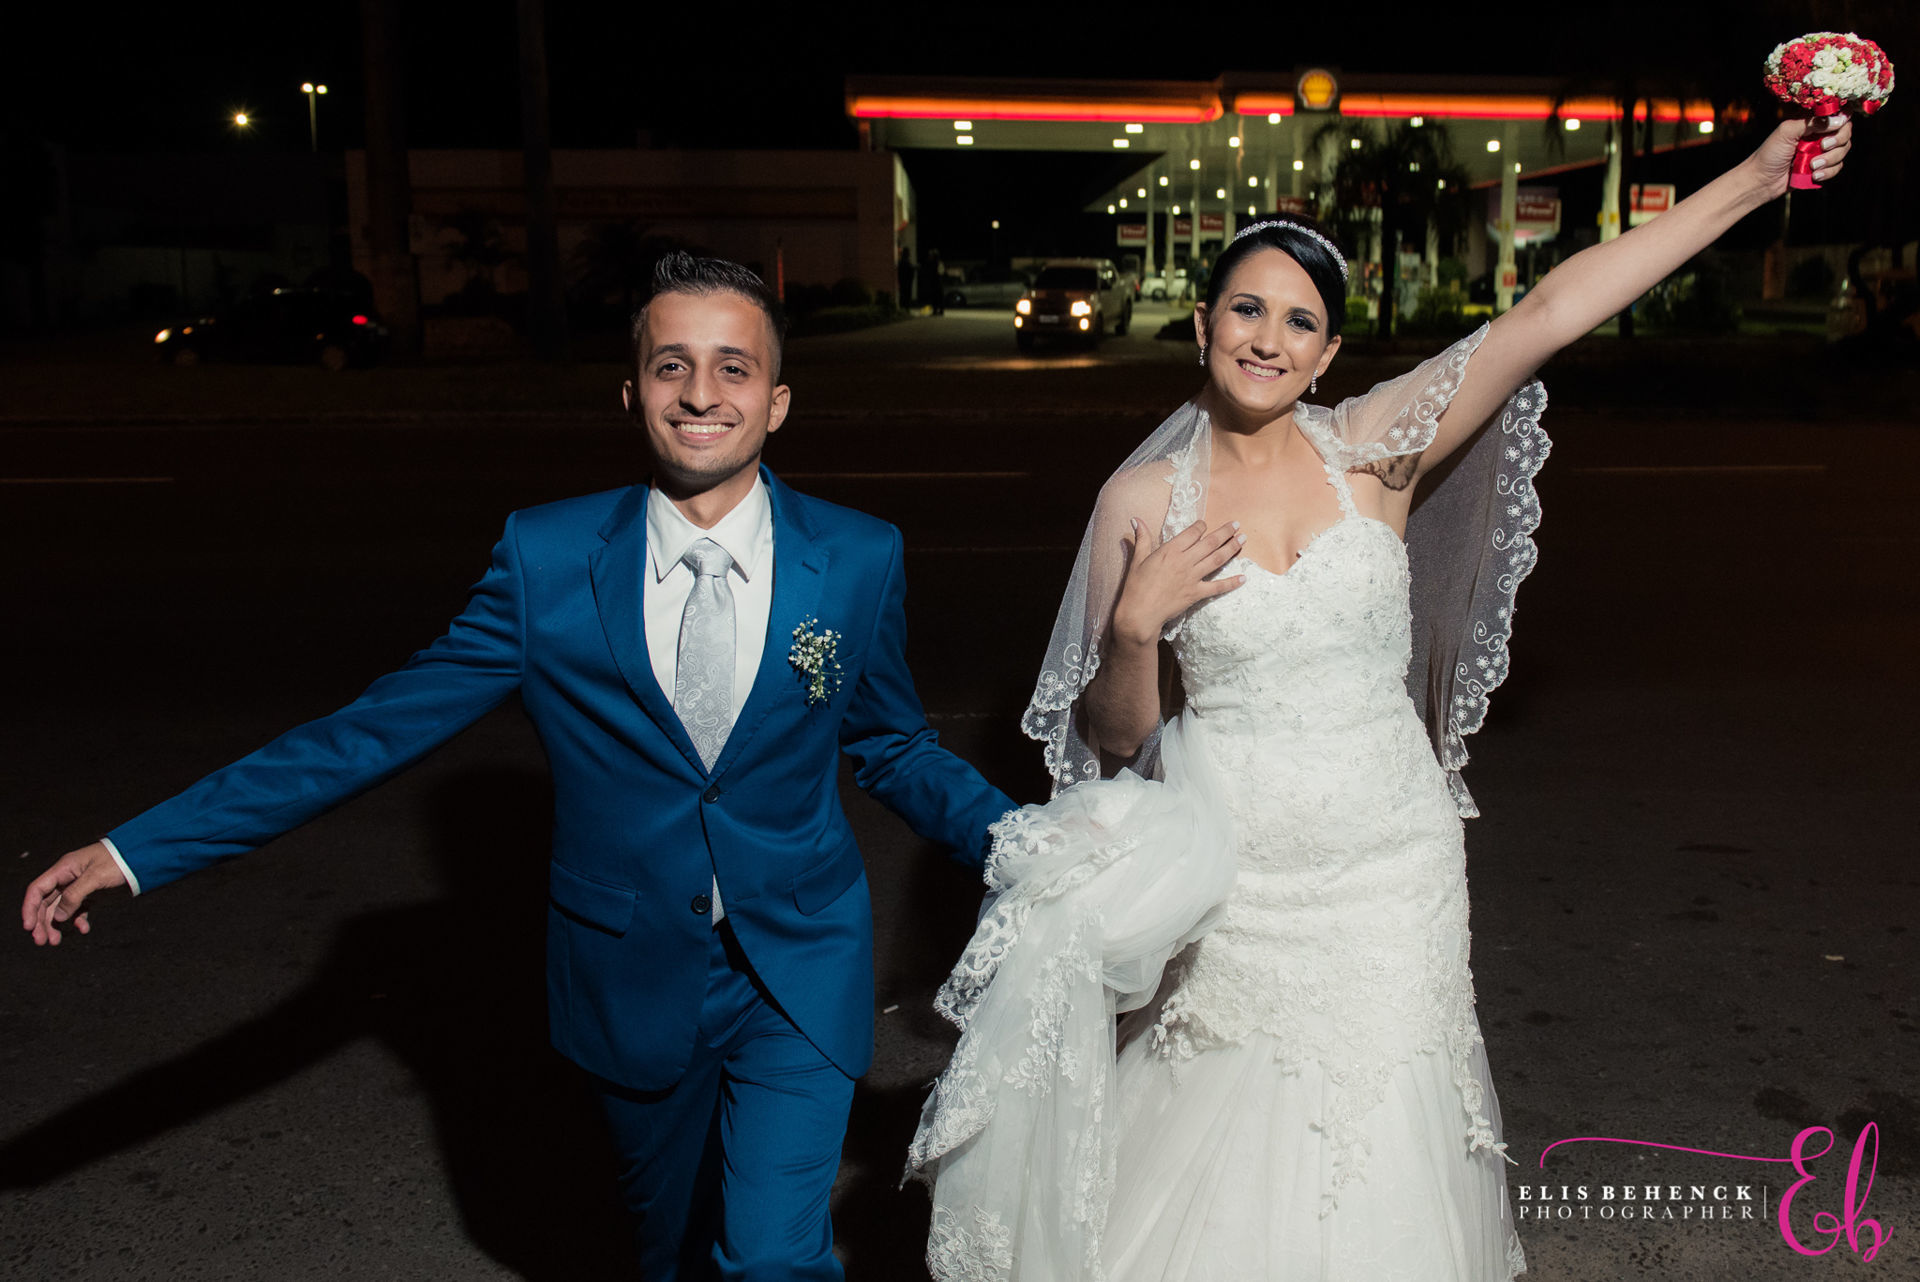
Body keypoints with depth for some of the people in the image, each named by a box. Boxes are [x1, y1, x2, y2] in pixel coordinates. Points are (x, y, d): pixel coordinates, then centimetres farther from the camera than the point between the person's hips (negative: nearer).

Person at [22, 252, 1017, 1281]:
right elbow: (383, 726, -6)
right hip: (631, 978, 1)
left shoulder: (858, 560, -8)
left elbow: (894, 751, 4)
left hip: (797, 979, -1)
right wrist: (139, 851, -8)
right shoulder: (546, 559, -11)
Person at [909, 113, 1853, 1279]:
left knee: (1372, 1173, 11)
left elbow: (1547, 314, -11)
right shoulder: (1145, 500, -3)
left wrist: (1760, 176, -15)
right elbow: (1119, 737, 2)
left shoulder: (1373, 452, -2)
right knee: (1213, 1178, 9)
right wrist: (1137, 627, -17)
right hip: (1230, 885, -1)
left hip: (1385, 876, 1)